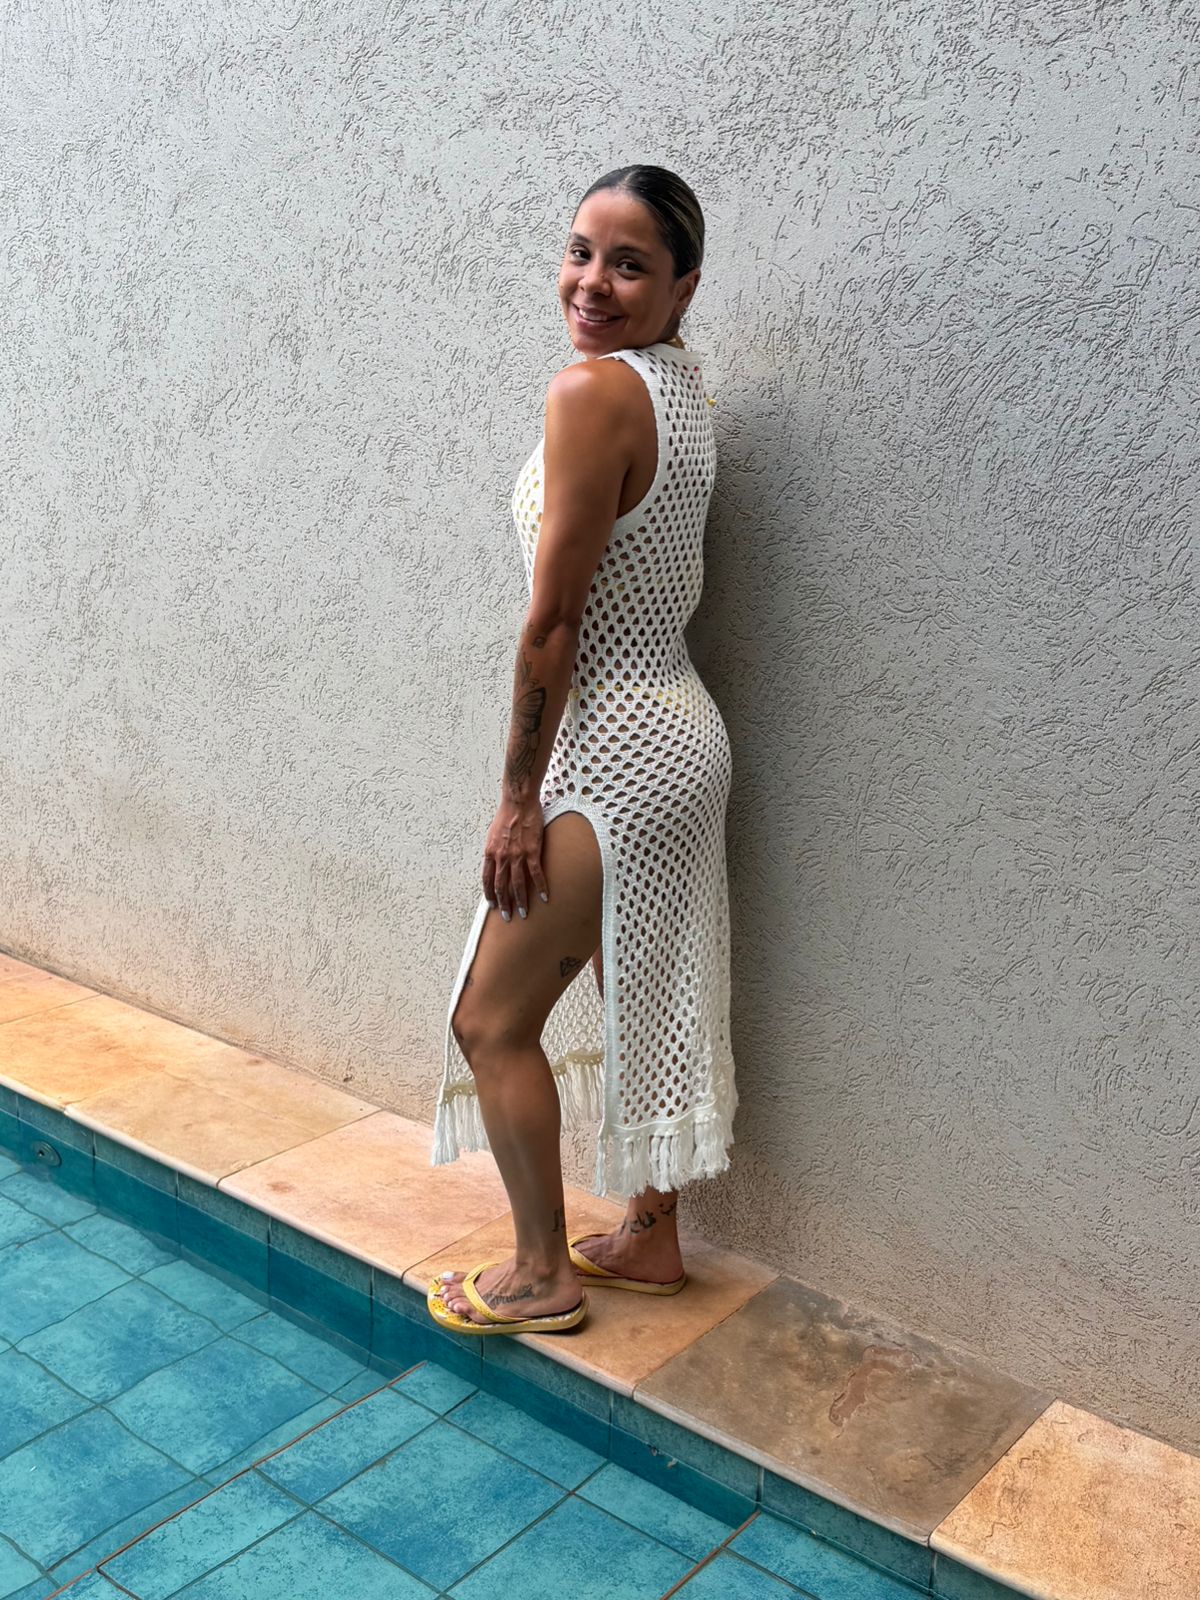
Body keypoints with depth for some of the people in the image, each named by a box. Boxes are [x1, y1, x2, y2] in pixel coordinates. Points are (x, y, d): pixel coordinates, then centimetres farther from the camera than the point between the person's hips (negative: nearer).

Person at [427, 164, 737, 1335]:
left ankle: (543, 1274, 21)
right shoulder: (679, 380, 8)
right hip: (678, 733, 10)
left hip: (616, 753, -10)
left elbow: (555, 621, -19)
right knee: (645, 1002, 20)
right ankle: (650, 1240, 37)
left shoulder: (592, 390, -19)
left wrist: (518, 799, -14)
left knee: (492, 1018, 4)